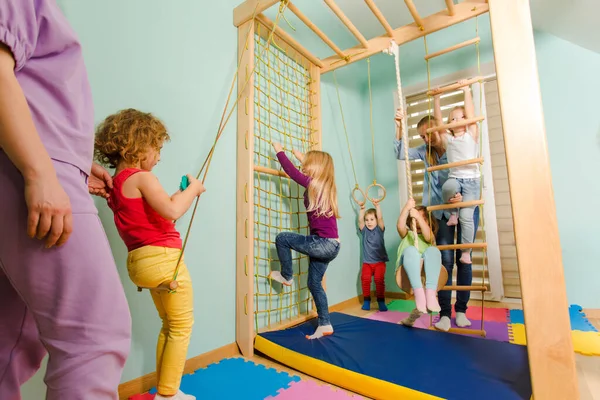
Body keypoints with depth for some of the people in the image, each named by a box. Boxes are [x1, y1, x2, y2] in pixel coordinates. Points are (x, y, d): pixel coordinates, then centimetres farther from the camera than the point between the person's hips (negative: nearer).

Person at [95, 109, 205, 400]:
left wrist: (179, 194, 11)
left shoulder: (116, 182, 14)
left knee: (168, 325, 22)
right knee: (182, 326, 6)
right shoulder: (141, 178, -14)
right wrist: (193, 189, -9)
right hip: (163, 258, -10)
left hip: (140, 261, 10)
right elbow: (172, 212, -25)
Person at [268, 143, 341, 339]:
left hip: (324, 244, -10)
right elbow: (311, 169, 33)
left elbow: (291, 171, -4)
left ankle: (286, 277, 16)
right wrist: (302, 158, 39)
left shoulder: (314, 184, -12)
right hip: (329, 245, 10)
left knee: (282, 238, 0)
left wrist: (279, 150, 10)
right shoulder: (326, 185, 11)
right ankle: (325, 325, 24)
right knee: (314, 283, 16)